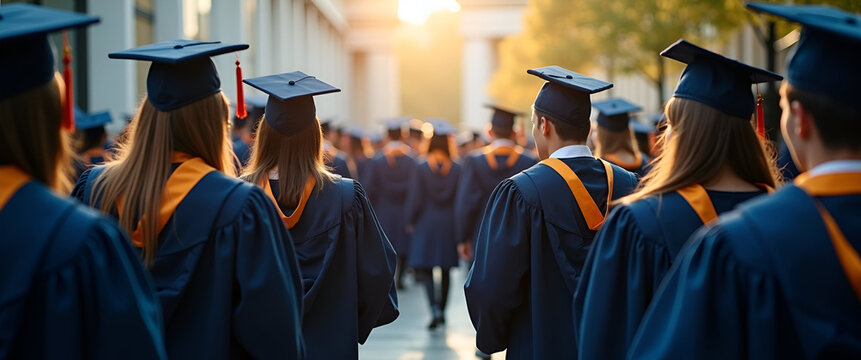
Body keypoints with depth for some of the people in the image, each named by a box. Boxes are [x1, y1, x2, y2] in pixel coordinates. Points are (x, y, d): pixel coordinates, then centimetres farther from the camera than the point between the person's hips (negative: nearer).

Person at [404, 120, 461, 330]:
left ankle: (434, 308, -20)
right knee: (445, 269, 14)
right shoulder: (457, 169, -4)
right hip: (449, 224, 3)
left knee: (424, 267, 0)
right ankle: (442, 311, 22)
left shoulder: (421, 169, -10)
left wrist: (411, 222, 6)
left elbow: (415, 200, -7)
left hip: (426, 225, -2)